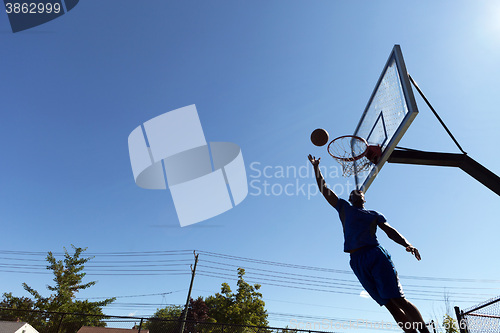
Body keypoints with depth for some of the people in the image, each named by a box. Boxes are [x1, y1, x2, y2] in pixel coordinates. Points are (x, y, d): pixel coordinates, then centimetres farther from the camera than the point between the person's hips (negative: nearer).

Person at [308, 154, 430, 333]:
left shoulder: (375, 215, 21)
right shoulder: (344, 208, 19)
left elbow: (390, 230, 9)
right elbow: (324, 189, 18)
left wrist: (407, 244, -11)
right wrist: (316, 166, 18)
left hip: (376, 255, 0)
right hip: (357, 261, 0)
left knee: (398, 299, -10)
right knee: (390, 304, -3)